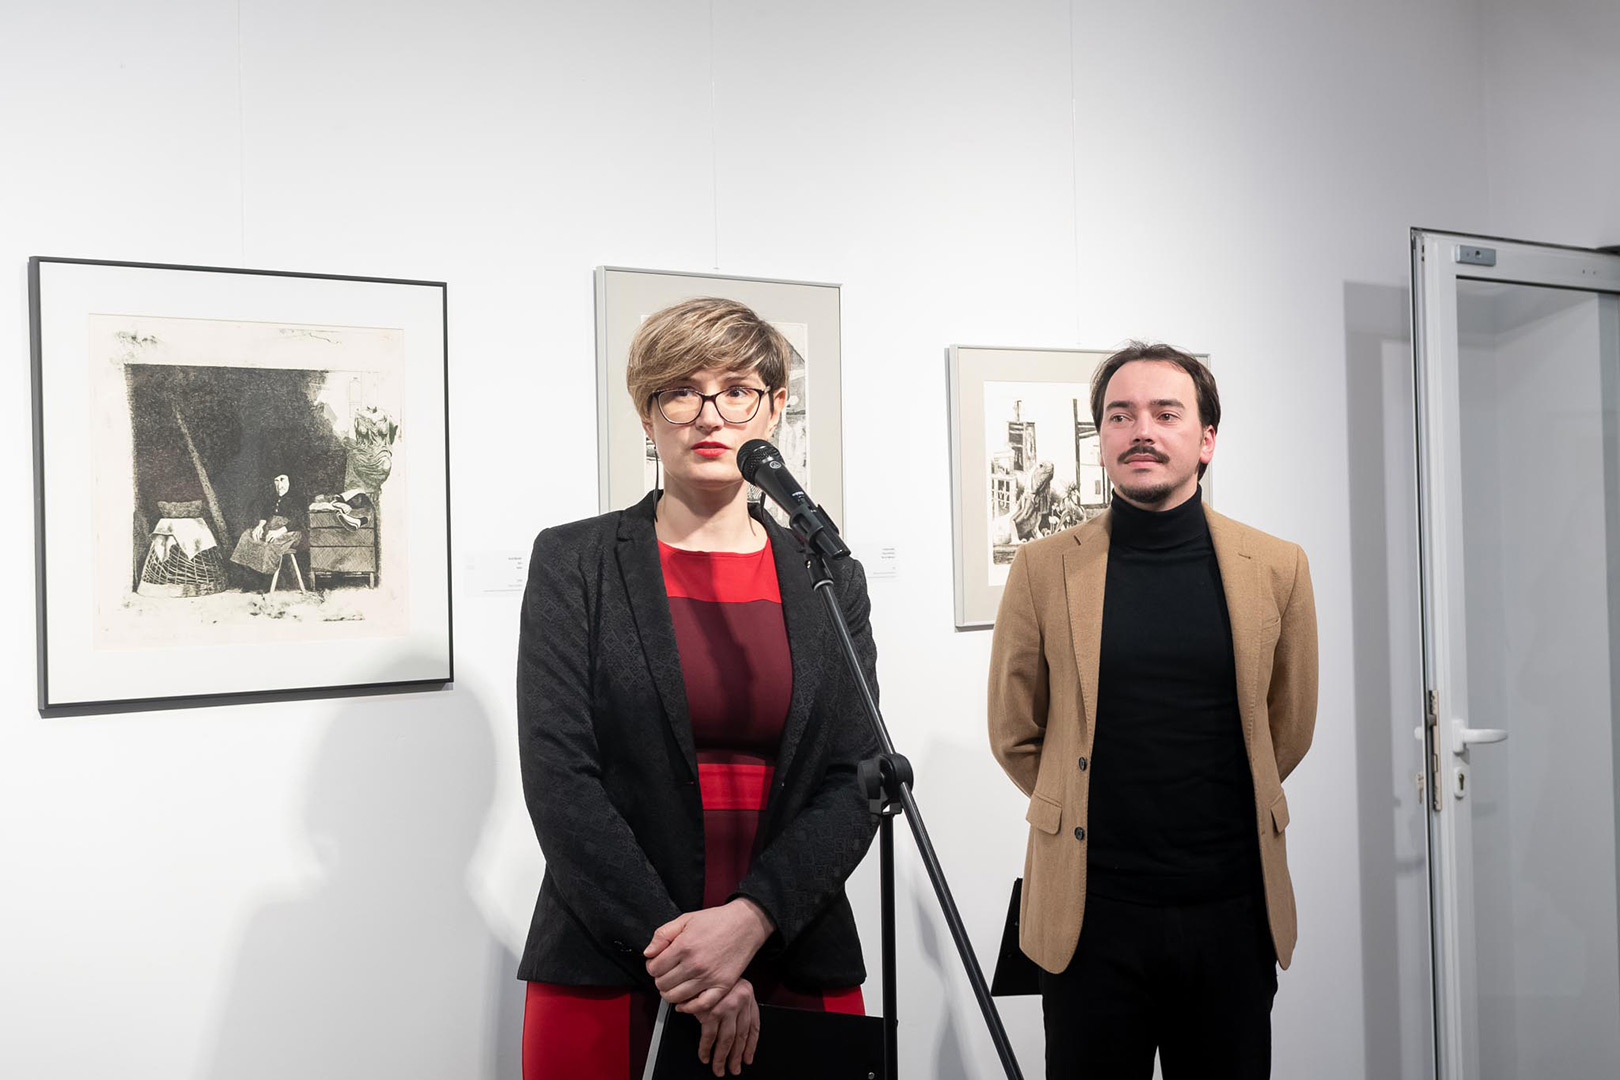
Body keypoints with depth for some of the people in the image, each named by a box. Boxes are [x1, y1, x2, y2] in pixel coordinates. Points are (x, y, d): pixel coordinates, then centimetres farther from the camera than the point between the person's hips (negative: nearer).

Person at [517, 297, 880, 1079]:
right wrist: (677, 953, -14)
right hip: (608, 973, -1)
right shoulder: (573, 565, 0)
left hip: (797, 969, 2)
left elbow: (856, 782, 0)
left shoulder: (830, 581, 6)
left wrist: (750, 918, -15)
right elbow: (558, 780, -8)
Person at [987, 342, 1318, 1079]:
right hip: (1092, 914, -1)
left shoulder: (1277, 568, 1)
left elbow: (1289, 729, 13)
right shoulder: (1044, 567, -3)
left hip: (1233, 911, 2)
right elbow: (1013, 734, 7)